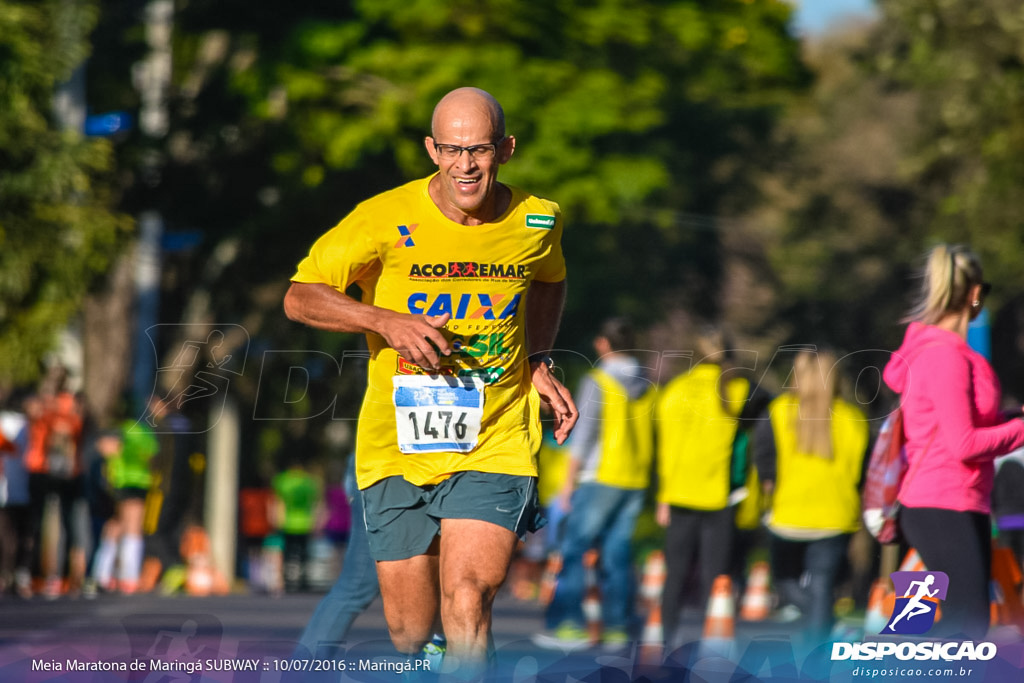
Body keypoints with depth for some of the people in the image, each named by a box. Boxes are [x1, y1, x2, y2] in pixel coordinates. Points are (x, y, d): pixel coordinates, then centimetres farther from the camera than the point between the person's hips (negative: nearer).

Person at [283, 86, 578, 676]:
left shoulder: (537, 222, 0)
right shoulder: (385, 220, -10)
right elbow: (300, 298, -5)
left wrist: (538, 362, 10)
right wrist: (387, 322, -20)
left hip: (495, 446, 0)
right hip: (398, 447, 0)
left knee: (466, 606, -21)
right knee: (410, 633, 6)